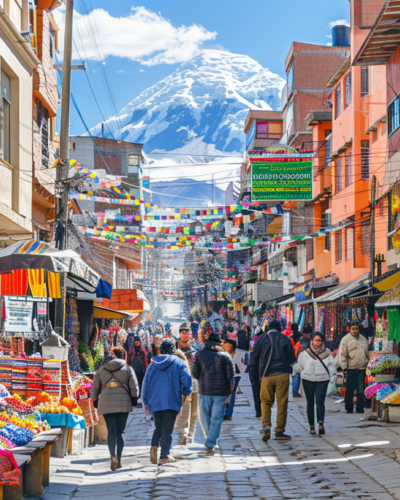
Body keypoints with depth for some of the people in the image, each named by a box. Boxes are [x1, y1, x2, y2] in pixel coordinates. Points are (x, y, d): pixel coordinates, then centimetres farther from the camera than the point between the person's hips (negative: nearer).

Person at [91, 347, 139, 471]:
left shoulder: (101, 370, 13)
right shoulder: (127, 369, 8)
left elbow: (95, 388, 14)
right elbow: (134, 387, 1)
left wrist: (95, 401, 25)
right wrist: (134, 399, 11)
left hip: (106, 405, 1)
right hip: (123, 404, -1)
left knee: (112, 432, -1)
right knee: (119, 432, 7)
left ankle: (113, 455, -25)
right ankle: (118, 461, 4)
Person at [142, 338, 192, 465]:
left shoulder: (152, 365, 11)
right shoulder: (179, 363, 0)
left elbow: (145, 385, 12)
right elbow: (186, 381, -8)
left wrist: (146, 402, 18)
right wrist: (185, 393, 12)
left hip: (155, 402, 3)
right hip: (171, 402, -3)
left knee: (158, 428, 16)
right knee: (167, 429, 0)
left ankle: (154, 446, -9)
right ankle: (164, 456, -4)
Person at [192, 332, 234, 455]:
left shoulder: (200, 354, 3)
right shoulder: (225, 356, 2)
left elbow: (194, 373, 3)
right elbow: (230, 374, 2)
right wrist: (228, 391, 13)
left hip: (204, 390, 1)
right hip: (221, 392, -1)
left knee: (204, 417, 16)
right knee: (217, 419, 0)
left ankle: (209, 441, 25)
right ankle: (210, 445, -10)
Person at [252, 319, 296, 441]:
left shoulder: (261, 338, 6)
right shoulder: (285, 339, 8)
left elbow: (255, 357, 7)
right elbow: (292, 357, 8)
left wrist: (259, 374, 18)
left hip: (267, 376, 0)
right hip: (283, 374, 0)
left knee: (266, 402, 9)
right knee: (282, 403, 4)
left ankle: (266, 426, -13)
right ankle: (279, 431, 4)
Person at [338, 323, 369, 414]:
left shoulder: (363, 339, 16)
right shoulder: (346, 339, 0)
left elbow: (367, 354, 24)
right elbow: (342, 354, -3)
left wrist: (367, 363, 17)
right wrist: (344, 367, -9)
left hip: (362, 369, 4)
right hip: (351, 369, -4)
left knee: (361, 390, 5)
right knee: (349, 390, -3)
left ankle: (360, 408, 10)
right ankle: (349, 408, 4)